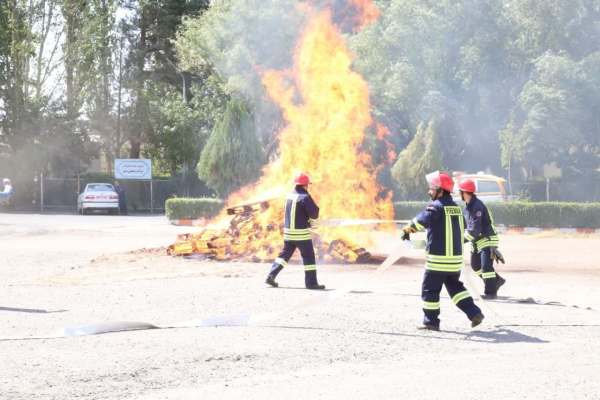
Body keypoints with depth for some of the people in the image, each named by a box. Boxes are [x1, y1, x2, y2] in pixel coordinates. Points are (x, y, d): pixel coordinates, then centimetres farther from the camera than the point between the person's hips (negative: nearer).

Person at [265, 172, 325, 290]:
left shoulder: (289, 196, 9)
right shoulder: (305, 197, -15)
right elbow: (314, 214, -14)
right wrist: (315, 206, 7)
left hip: (288, 231, 7)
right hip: (302, 232, -7)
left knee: (285, 254, 15)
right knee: (308, 257, 1)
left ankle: (271, 275, 8)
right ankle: (311, 282, 1)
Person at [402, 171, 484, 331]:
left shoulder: (436, 206, -13)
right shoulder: (456, 207, 12)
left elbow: (422, 220, -30)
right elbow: (462, 226, 26)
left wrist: (408, 230, -23)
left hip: (438, 259, -8)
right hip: (456, 257, 8)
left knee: (430, 289, 4)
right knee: (455, 287, 20)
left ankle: (431, 321, 7)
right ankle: (474, 313, 11)